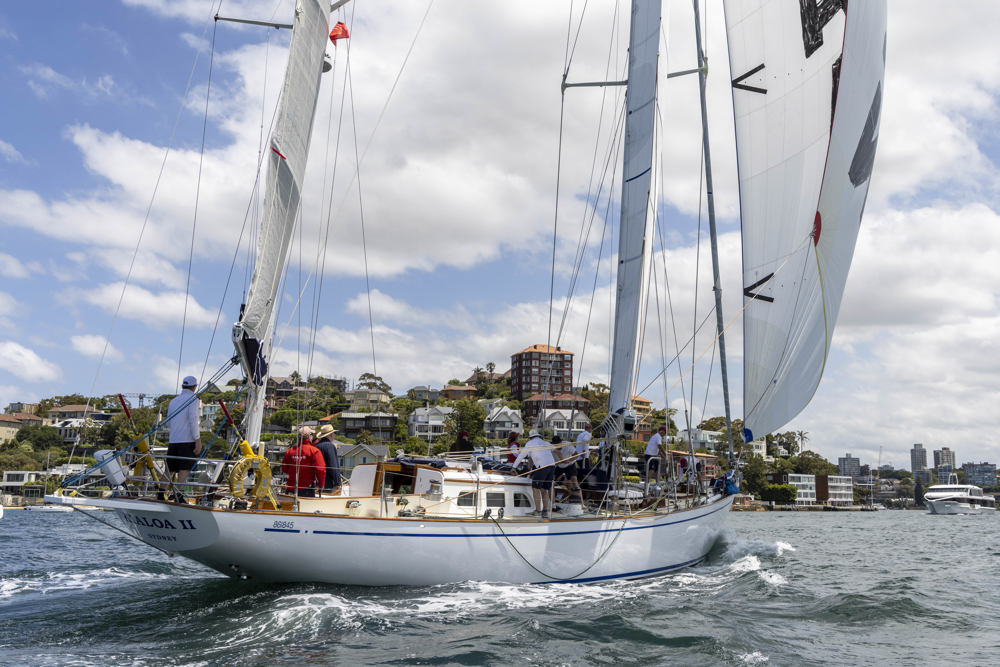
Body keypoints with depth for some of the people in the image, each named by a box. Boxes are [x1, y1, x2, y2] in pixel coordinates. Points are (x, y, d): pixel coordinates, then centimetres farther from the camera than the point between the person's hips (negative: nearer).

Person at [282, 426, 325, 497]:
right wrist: (320, 485, -1)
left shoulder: (290, 450, 4)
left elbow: (284, 469, 12)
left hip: (290, 488, 5)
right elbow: (320, 470, -15)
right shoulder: (314, 451, -10)